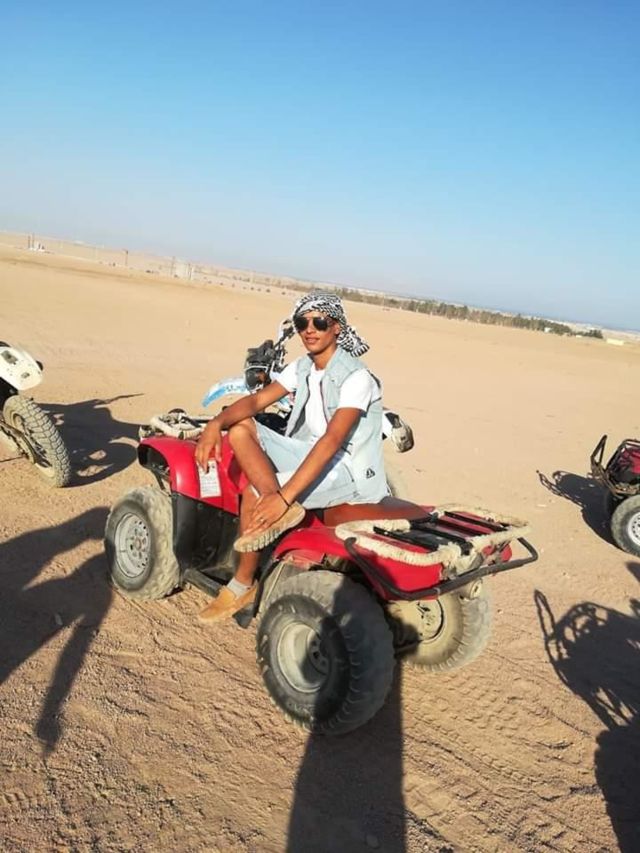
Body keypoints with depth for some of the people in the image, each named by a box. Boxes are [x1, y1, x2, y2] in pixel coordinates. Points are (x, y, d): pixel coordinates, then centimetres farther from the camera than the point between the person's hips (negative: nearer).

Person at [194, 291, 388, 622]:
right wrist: (215, 423, -25)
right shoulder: (302, 367, 5)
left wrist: (284, 496, -41)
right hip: (308, 453, 8)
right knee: (240, 430, -12)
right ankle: (284, 511, -25)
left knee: (254, 494, -25)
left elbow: (332, 441, -32)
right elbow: (257, 399, -3)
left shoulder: (356, 377, -21)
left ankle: (243, 586, -6)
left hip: (348, 469, -8)